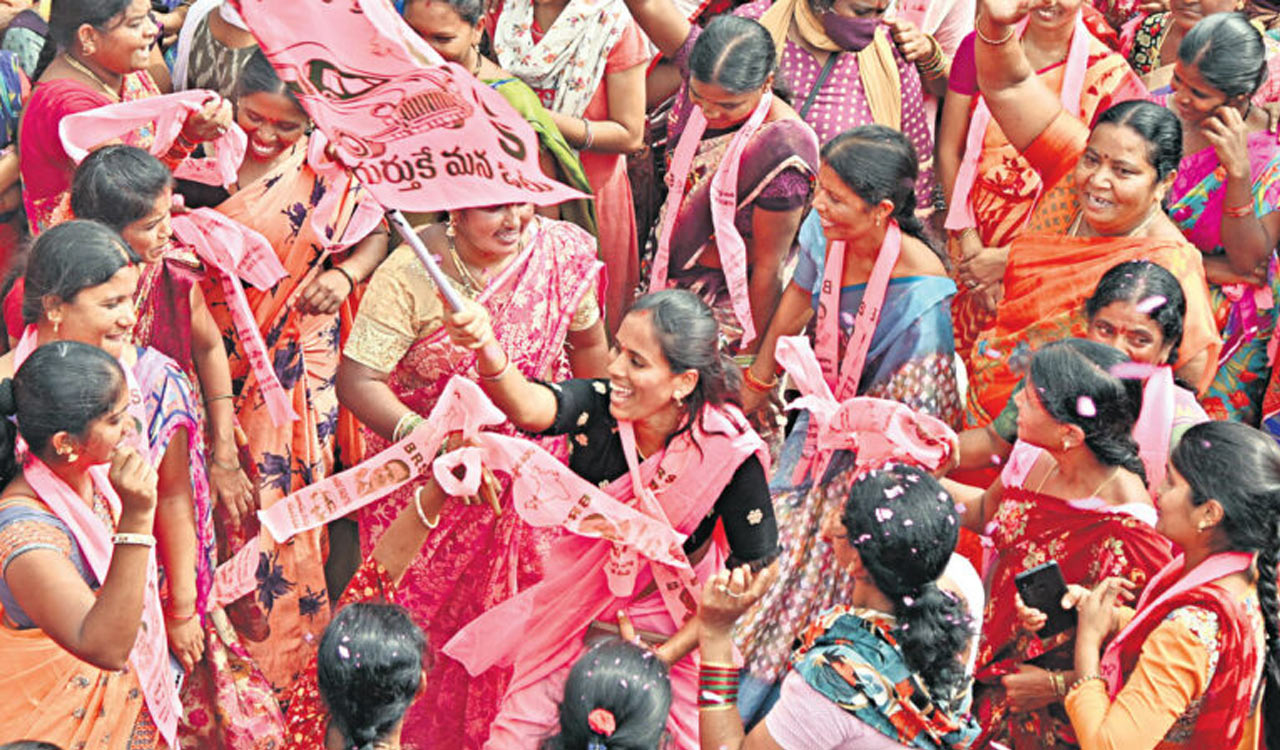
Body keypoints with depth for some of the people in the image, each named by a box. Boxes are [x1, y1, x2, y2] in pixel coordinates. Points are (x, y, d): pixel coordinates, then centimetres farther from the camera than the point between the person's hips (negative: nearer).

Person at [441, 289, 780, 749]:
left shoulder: (730, 453, -24)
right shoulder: (597, 407, -21)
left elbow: (752, 571, -15)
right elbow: (529, 407, -43)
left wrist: (666, 655, -18)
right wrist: (486, 349, -64)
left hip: (669, 637, -2)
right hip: (571, 620, 2)